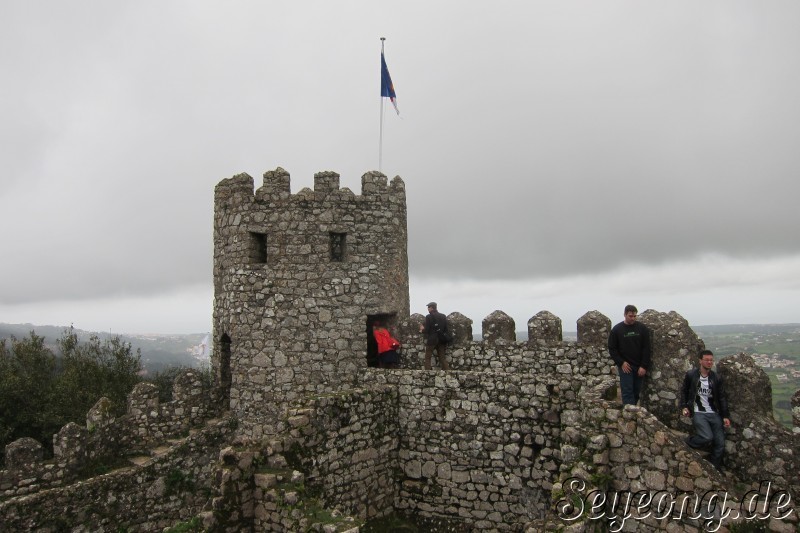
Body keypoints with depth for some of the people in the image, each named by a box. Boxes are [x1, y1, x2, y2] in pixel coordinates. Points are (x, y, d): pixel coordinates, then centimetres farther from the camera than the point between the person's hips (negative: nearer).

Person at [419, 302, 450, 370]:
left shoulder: (429, 317, -10)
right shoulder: (443, 316, 7)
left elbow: (427, 330, -11)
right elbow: (446, 329, 7)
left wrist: (422, 329, 9)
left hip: (432, 340, -5)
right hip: (441, 340, 5)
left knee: (427, 358, 5)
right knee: (442, 357, 10)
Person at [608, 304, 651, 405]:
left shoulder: (642, 328, 1)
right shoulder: (617, 329, -2)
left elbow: (646, 348, -1)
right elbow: (612, 349, 1)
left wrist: (644, 366, -9)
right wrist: (621, 362, -9)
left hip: (639, 367, 2)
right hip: (625, 366, -2)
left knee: (636, 393, 8)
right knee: (627, 392, -7)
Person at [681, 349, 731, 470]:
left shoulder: (717, 378, 6)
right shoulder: (691, 375, -1)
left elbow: (722, 398, 9)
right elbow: (684, 392, 9)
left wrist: (725, 416, 3)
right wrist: (684, 406, -2)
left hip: (714, 414, 4)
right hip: (698, 413, -4)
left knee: (720, 443, -1)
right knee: (707, 437, -26)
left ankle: (714, 470, 14)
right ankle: (688, 443, 2)